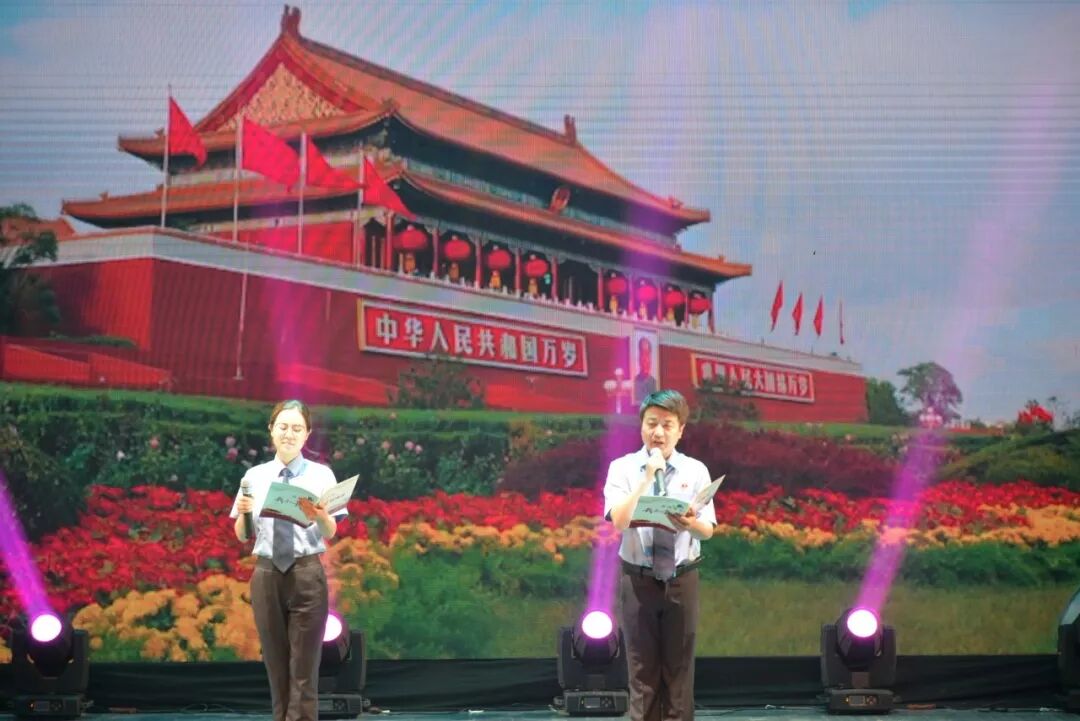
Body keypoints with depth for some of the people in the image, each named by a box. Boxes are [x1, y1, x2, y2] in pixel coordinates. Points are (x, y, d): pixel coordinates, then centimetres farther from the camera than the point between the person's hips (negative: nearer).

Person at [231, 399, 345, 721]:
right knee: (276, 668, 10)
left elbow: (331, 533, -8)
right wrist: (243, 512, -13)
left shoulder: (321, 474, -1)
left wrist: (318, 514, -30)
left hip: (306, 574, -3)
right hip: (266, 574, 3)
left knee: (304, 670, -2)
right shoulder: (255, 475, 7)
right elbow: (242, 535, 9)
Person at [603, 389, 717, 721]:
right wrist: (647, 477, -19)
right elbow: (619, 521, -16)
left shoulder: (695, 470, 1)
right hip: (638, 578, -1)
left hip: (681, 579, 1)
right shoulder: (623, 467, -3)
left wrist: (691, 524, -24)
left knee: (679, 666, 7)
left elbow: (708, 531, -1)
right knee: (642, 667, 5)